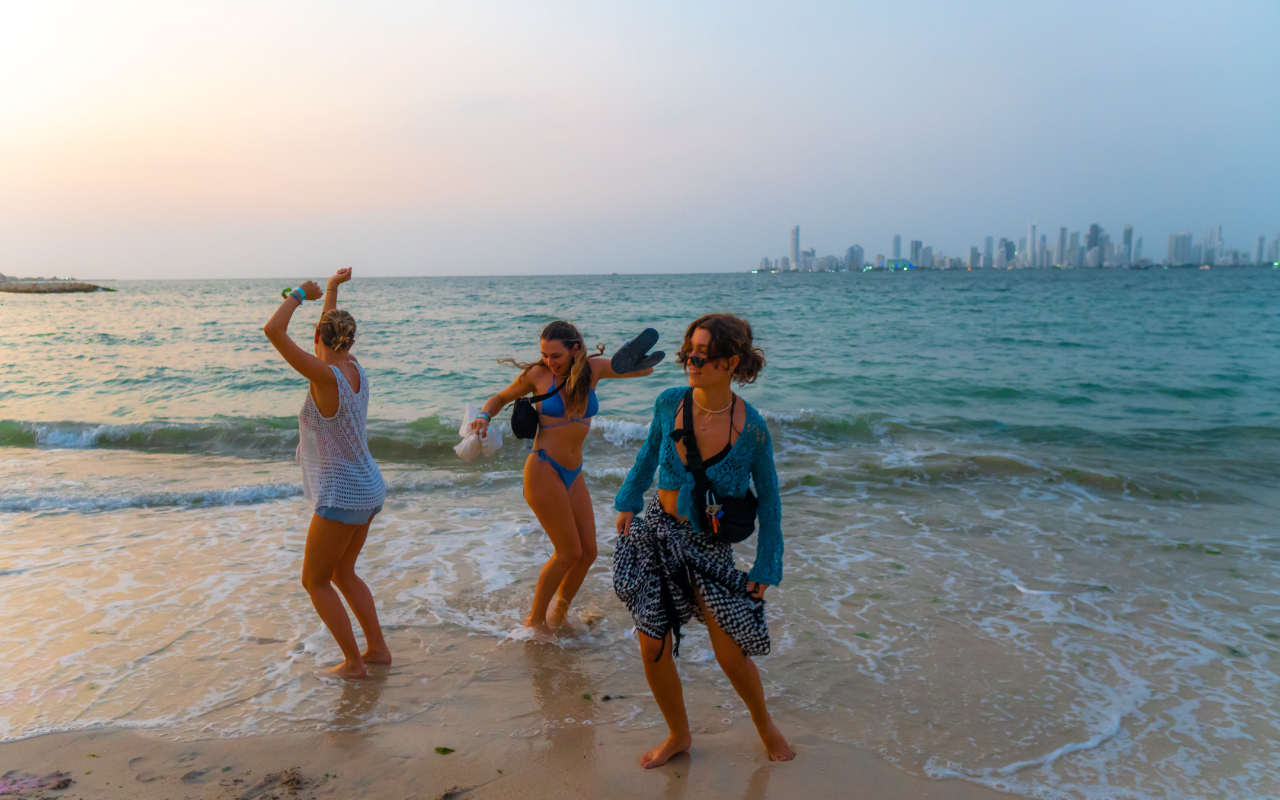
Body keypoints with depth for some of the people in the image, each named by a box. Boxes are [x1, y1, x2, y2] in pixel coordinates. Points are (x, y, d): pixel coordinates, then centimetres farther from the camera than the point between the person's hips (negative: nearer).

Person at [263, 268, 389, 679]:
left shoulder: (326, 376, -22)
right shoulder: (354, 368, 1)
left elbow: (273, 330, -25)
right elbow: (332, 331, 23)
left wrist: (300, 294, -11)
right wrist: (332, 289, 32)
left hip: (342, 495, -9)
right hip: (367, 489, 9)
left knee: (315, 581, 8)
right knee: (343, 574, 23)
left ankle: (354, 662, 14)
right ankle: (377, 648, 28)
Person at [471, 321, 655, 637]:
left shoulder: (594, 368, 1)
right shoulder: (538, 375, -7)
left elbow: (644, 369, 9)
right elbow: (501, 398, 9)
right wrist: (484, 416, -11)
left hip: (573, 473, 5)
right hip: (543, 469, -5)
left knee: (588, 550, 7)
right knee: (569, 552, -3)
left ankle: (559, 612, 30)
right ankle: (535, 618, 17)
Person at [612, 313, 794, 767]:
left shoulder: (752, 429, -17)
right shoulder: (669, 404, -9)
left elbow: (768, 497, -4)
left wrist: (766, 565, -2)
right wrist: (628, 501, 14)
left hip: (709, 546, -3)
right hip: (655, 534, 3)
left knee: (731, 655, 1)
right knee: (653, 649, 5)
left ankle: (763, 722, 34)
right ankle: (678, 735, 30)